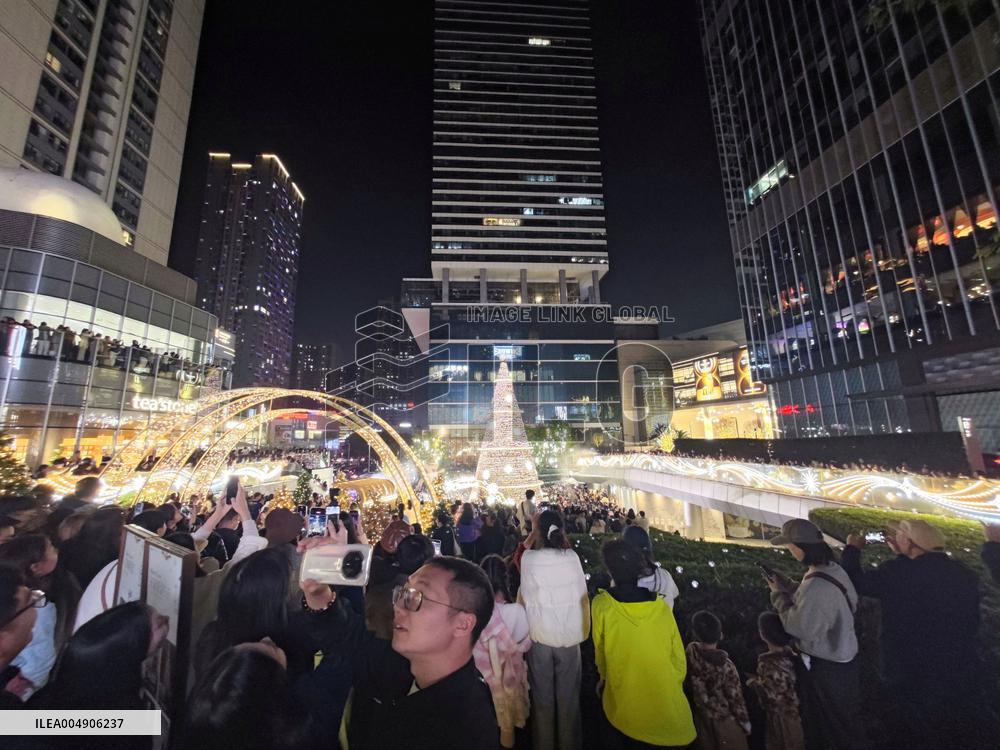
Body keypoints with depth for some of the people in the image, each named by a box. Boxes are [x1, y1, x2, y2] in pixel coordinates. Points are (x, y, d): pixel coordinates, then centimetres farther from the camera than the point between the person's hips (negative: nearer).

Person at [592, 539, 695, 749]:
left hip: (622, 705, -1)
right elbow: (679, 661, -2)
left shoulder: (602, 605, -20)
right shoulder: (662, 608, -15)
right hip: (665, 708, 2)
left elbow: (600, 653, -3)